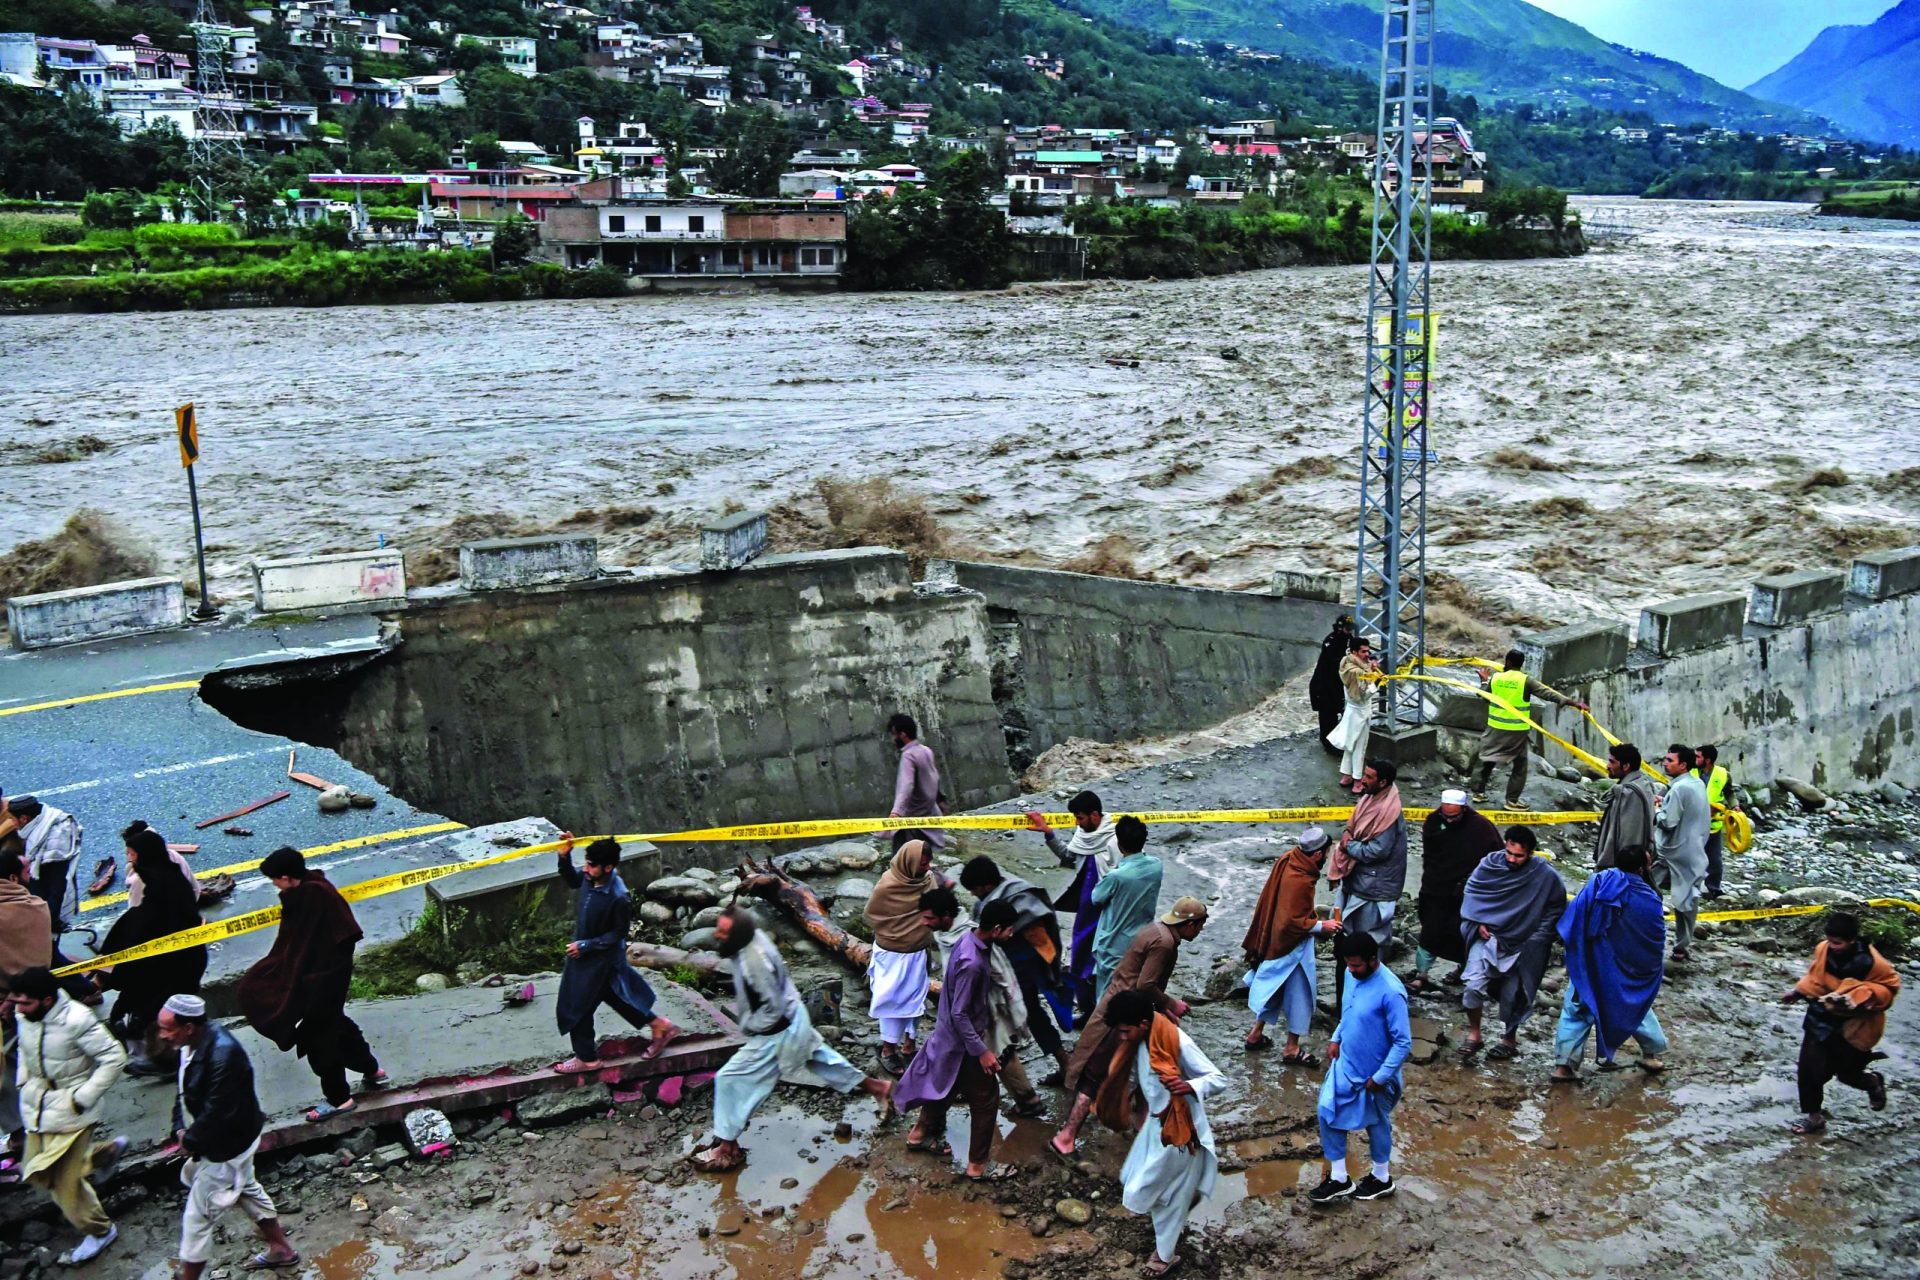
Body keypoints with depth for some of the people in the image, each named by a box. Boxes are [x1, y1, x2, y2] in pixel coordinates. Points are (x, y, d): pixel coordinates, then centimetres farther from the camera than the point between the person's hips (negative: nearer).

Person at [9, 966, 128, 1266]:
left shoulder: (76, 1020, -28)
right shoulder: (23, 1016, -7)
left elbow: (114, 1058, -22)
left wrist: (84, 1098, -21)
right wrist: (23, 1081, 6)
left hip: (69, 1110, -7)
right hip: (37, 1105, 7)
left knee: (64, 1181, -2)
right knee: (38, 1174, 18)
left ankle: (100, 1231, 22)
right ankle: (107, 1151, 38)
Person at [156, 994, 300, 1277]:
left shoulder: (222, 1055, -35)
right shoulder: (193, 1043, -7)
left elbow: (218, 1113, -31)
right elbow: (184, 1089, 5)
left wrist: (190, 1140, -17)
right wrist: (181, 1129, -6)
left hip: (227, 1147, -10)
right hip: (219, 1140, 10)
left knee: (197, 1217, 1)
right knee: (247, 1190, 26)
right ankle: (281, 1249, 44)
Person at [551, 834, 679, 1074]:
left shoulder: (619, 898, -34)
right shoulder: (591, 877, -14)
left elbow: (618, 934, -21)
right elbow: (571, 881, 8)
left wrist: (585, 945, -21)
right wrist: (565, 857, -10)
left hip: (600, 958, -8)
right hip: (585, 952, 8)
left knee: (576, 1007, 7)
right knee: (616, 995, 24)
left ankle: (587, 1058, 28)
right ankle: (660, 1026, 39)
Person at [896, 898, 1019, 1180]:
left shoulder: (969, 937, -6)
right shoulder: (972, 963, -35)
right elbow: (959, 1014, -28)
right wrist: (981, 1051, -23)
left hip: (950, 1035, 9)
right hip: (963, 1042, -9)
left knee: (946, 1085, 28)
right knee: (986, 1099, 6)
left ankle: (921, 1134, 48)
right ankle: (978, 1165, 20)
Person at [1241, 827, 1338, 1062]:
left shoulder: (1289, 859, -4)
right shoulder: (1299, 881, -31)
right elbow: (1292, 922, -28)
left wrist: (1313, 918, 17)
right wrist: (1320, 926, -16)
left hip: (1277, 941, 9)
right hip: (1293, 946, -9)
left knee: (1275, 988, 22)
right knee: (1299, 994, 6)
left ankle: (1256, 1034, 34)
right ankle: (1292, 1049, 17)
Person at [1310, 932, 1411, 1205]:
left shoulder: (1390, 992, -30)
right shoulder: (1351, 975, -6)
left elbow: (1403, 1043, -25)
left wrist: (1381, 1077, -21)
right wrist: (1336, 1038, 4)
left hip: (1373, 1074, -7)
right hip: (1345, 1065, 7)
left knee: (1376, 1124, 14)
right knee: (1328, 1113, 8)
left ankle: (1382, 1179, 38)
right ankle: (1339, 1179, 23)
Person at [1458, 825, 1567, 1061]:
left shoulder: (1546, 876, -14)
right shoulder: (1490, 864, -10)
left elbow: (1556, 909, 1)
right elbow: (1471, 891, 6)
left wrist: (1537, 938, -5)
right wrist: (1478, 923, -4)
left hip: (1522, 945, -1)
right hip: (1488, 937, 1)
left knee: (1512, 996, 10)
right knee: (1474, 985, -13)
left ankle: (1510, 1039, 34)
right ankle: (1473, 1034, 8)